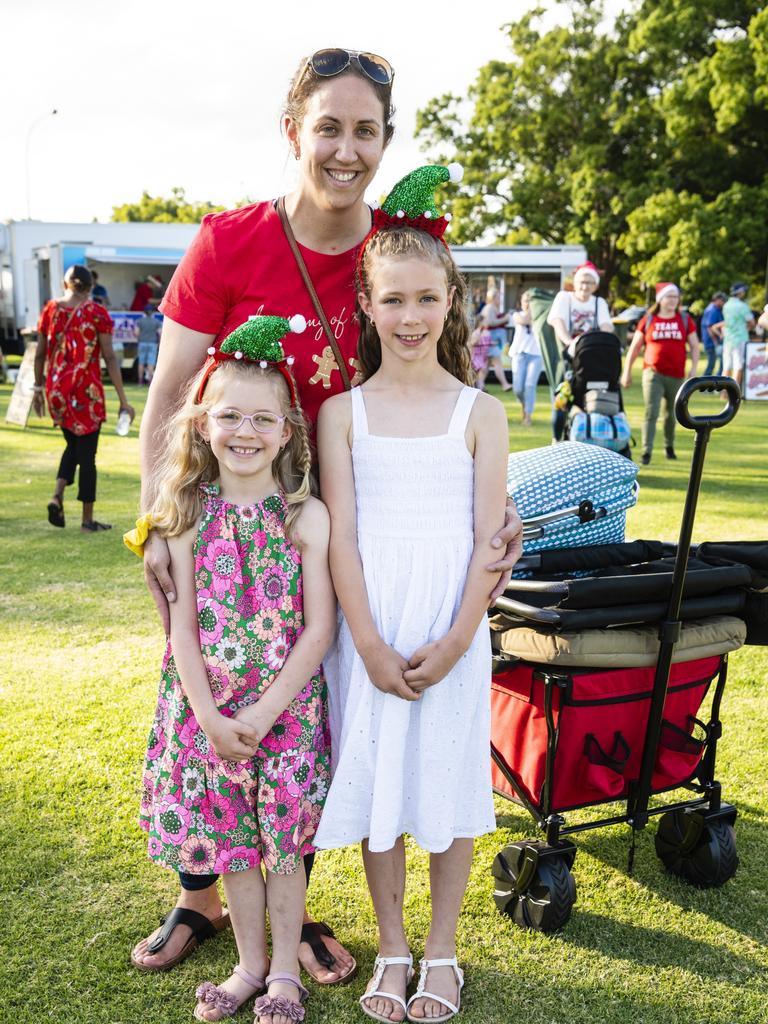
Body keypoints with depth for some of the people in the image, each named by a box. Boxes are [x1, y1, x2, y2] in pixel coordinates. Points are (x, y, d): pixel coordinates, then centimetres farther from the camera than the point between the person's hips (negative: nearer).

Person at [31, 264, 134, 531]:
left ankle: (57, 495, 2)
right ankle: (87, 520, 10)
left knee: (73, 444, 23)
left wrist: (38, 388, 21)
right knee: (86, 452, 4)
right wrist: (123, 401, -7)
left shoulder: (50, 309, 5)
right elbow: (109, 358, -9)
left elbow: (39, 354, 8)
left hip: (56, 389, 4)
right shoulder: (97, 312, -6)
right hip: (87, 391, -4)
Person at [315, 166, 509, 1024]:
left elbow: (488, 540, -3)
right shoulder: (342, 412, 1)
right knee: (374, 783, 9)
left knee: (448, 784, 7)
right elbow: (341, 536, -3)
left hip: (452, 633, 0)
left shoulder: (479, 413, 0)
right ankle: (391, 949, 28)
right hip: (369, 630, 1)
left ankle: (442, 951, 27)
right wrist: (371, 645, -11)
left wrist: (454, 642, -11)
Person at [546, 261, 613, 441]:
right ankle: (557, 441, 3)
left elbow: (606, 326, -4)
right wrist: (569, 342, -35)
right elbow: (558, 321, -15)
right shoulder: (564, 297, 3)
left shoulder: (599, 302, 12)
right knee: (561, 400, -10)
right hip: (567, 354, -2)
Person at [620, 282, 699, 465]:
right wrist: (627, 371, 5)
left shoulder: (685, 320, 7)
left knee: (671, 413, 13)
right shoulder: (648, 320, 4)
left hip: (676, 375, 2)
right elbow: (634, 347, 8)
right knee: (651, 412, -12)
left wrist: (693, 369, -2)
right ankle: (646, 452, -12)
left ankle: (669, 446, 33)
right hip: (653, 373, -2)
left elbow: (694, 347, 9)